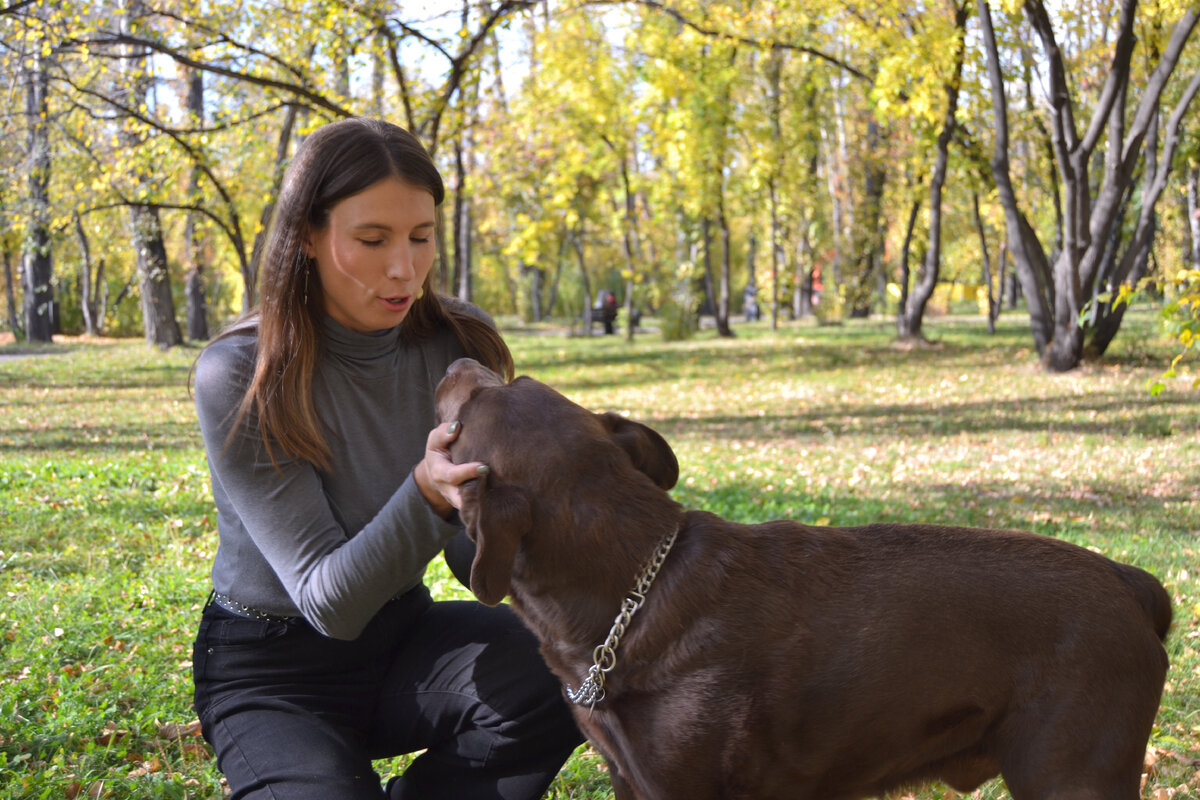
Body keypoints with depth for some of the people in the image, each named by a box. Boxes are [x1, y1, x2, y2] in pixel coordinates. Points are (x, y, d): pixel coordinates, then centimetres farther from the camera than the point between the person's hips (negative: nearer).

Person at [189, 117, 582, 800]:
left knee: (550, 671, -26)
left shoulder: (460, 344, -7)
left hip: (401, 632, 4)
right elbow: (326, 600, -22)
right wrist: (425, 494, -40)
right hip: (272, 669, -4)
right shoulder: (237, 378, -19)